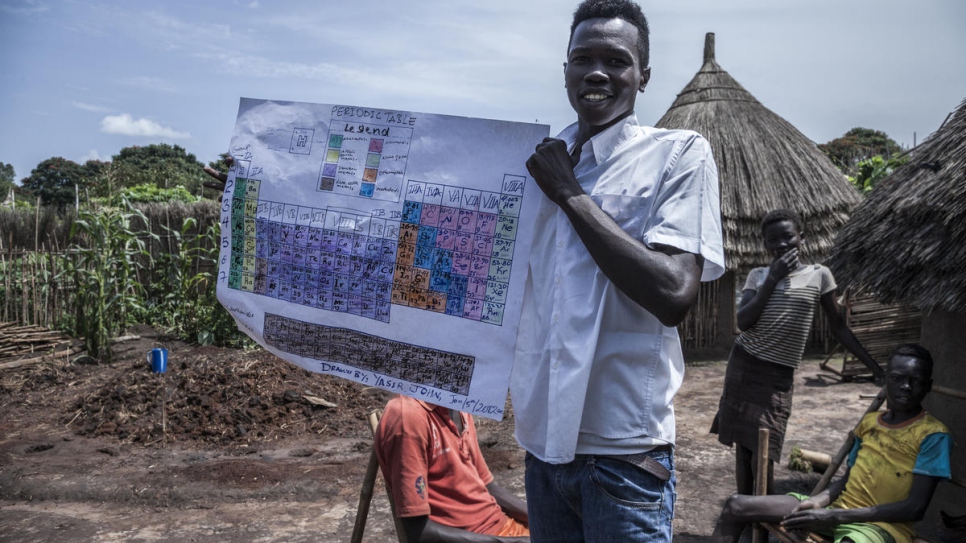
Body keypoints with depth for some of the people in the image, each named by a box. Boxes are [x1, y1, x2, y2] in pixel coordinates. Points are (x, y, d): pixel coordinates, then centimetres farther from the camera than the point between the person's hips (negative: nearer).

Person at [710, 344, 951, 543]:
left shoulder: (933, 436, -5)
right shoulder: (868, 422, 14)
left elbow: (915, 508, -13)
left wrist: (837, 516, -18)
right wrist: (820, 500, -6)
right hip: (837, 511, 7)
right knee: (737, 505, -5)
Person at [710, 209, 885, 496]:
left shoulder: (819, 275, 0)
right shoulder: (758, 275, 3)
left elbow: (838, 326, 7)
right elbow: (744, 322, -10)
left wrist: (875, 367, 6)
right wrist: (772, 279, -12)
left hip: (779, 375, -2)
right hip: (742, 366, 2)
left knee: (763, 455, -9)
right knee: (743, 448, 6)